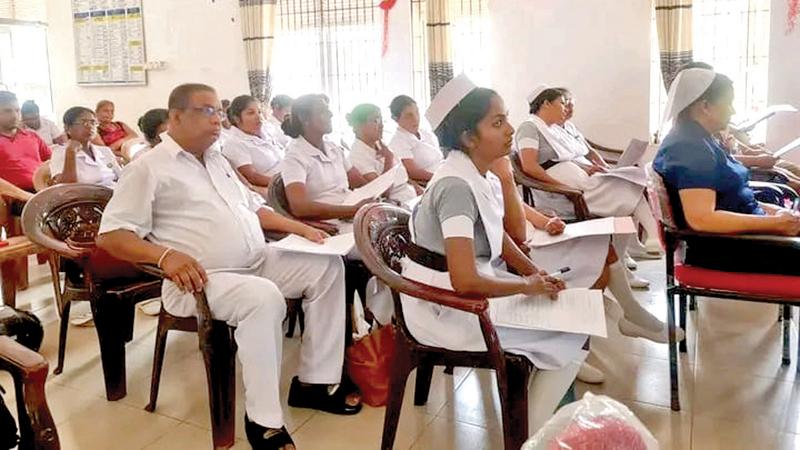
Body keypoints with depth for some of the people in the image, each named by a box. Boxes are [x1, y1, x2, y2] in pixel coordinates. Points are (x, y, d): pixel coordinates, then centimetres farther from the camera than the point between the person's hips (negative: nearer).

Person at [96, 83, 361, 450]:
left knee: (327, 266, -1)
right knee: (264, 297, -36)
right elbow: (110, 235, -12)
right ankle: (263, 420, -21)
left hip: (258, 262, 9)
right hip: (201, 279, -8)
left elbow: (253, 207, 27)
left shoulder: (218, 160, 21)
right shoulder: (149, 169, -4)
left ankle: (315, 381, 3)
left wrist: (299, 227, 14)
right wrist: (165, 255, -28)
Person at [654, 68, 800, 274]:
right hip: (720, 247, -10)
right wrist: (774, 223, -21)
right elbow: (701, 219, -28)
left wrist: (771, 210, 6)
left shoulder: (700, 141, 13)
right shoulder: (689, 149, -19)